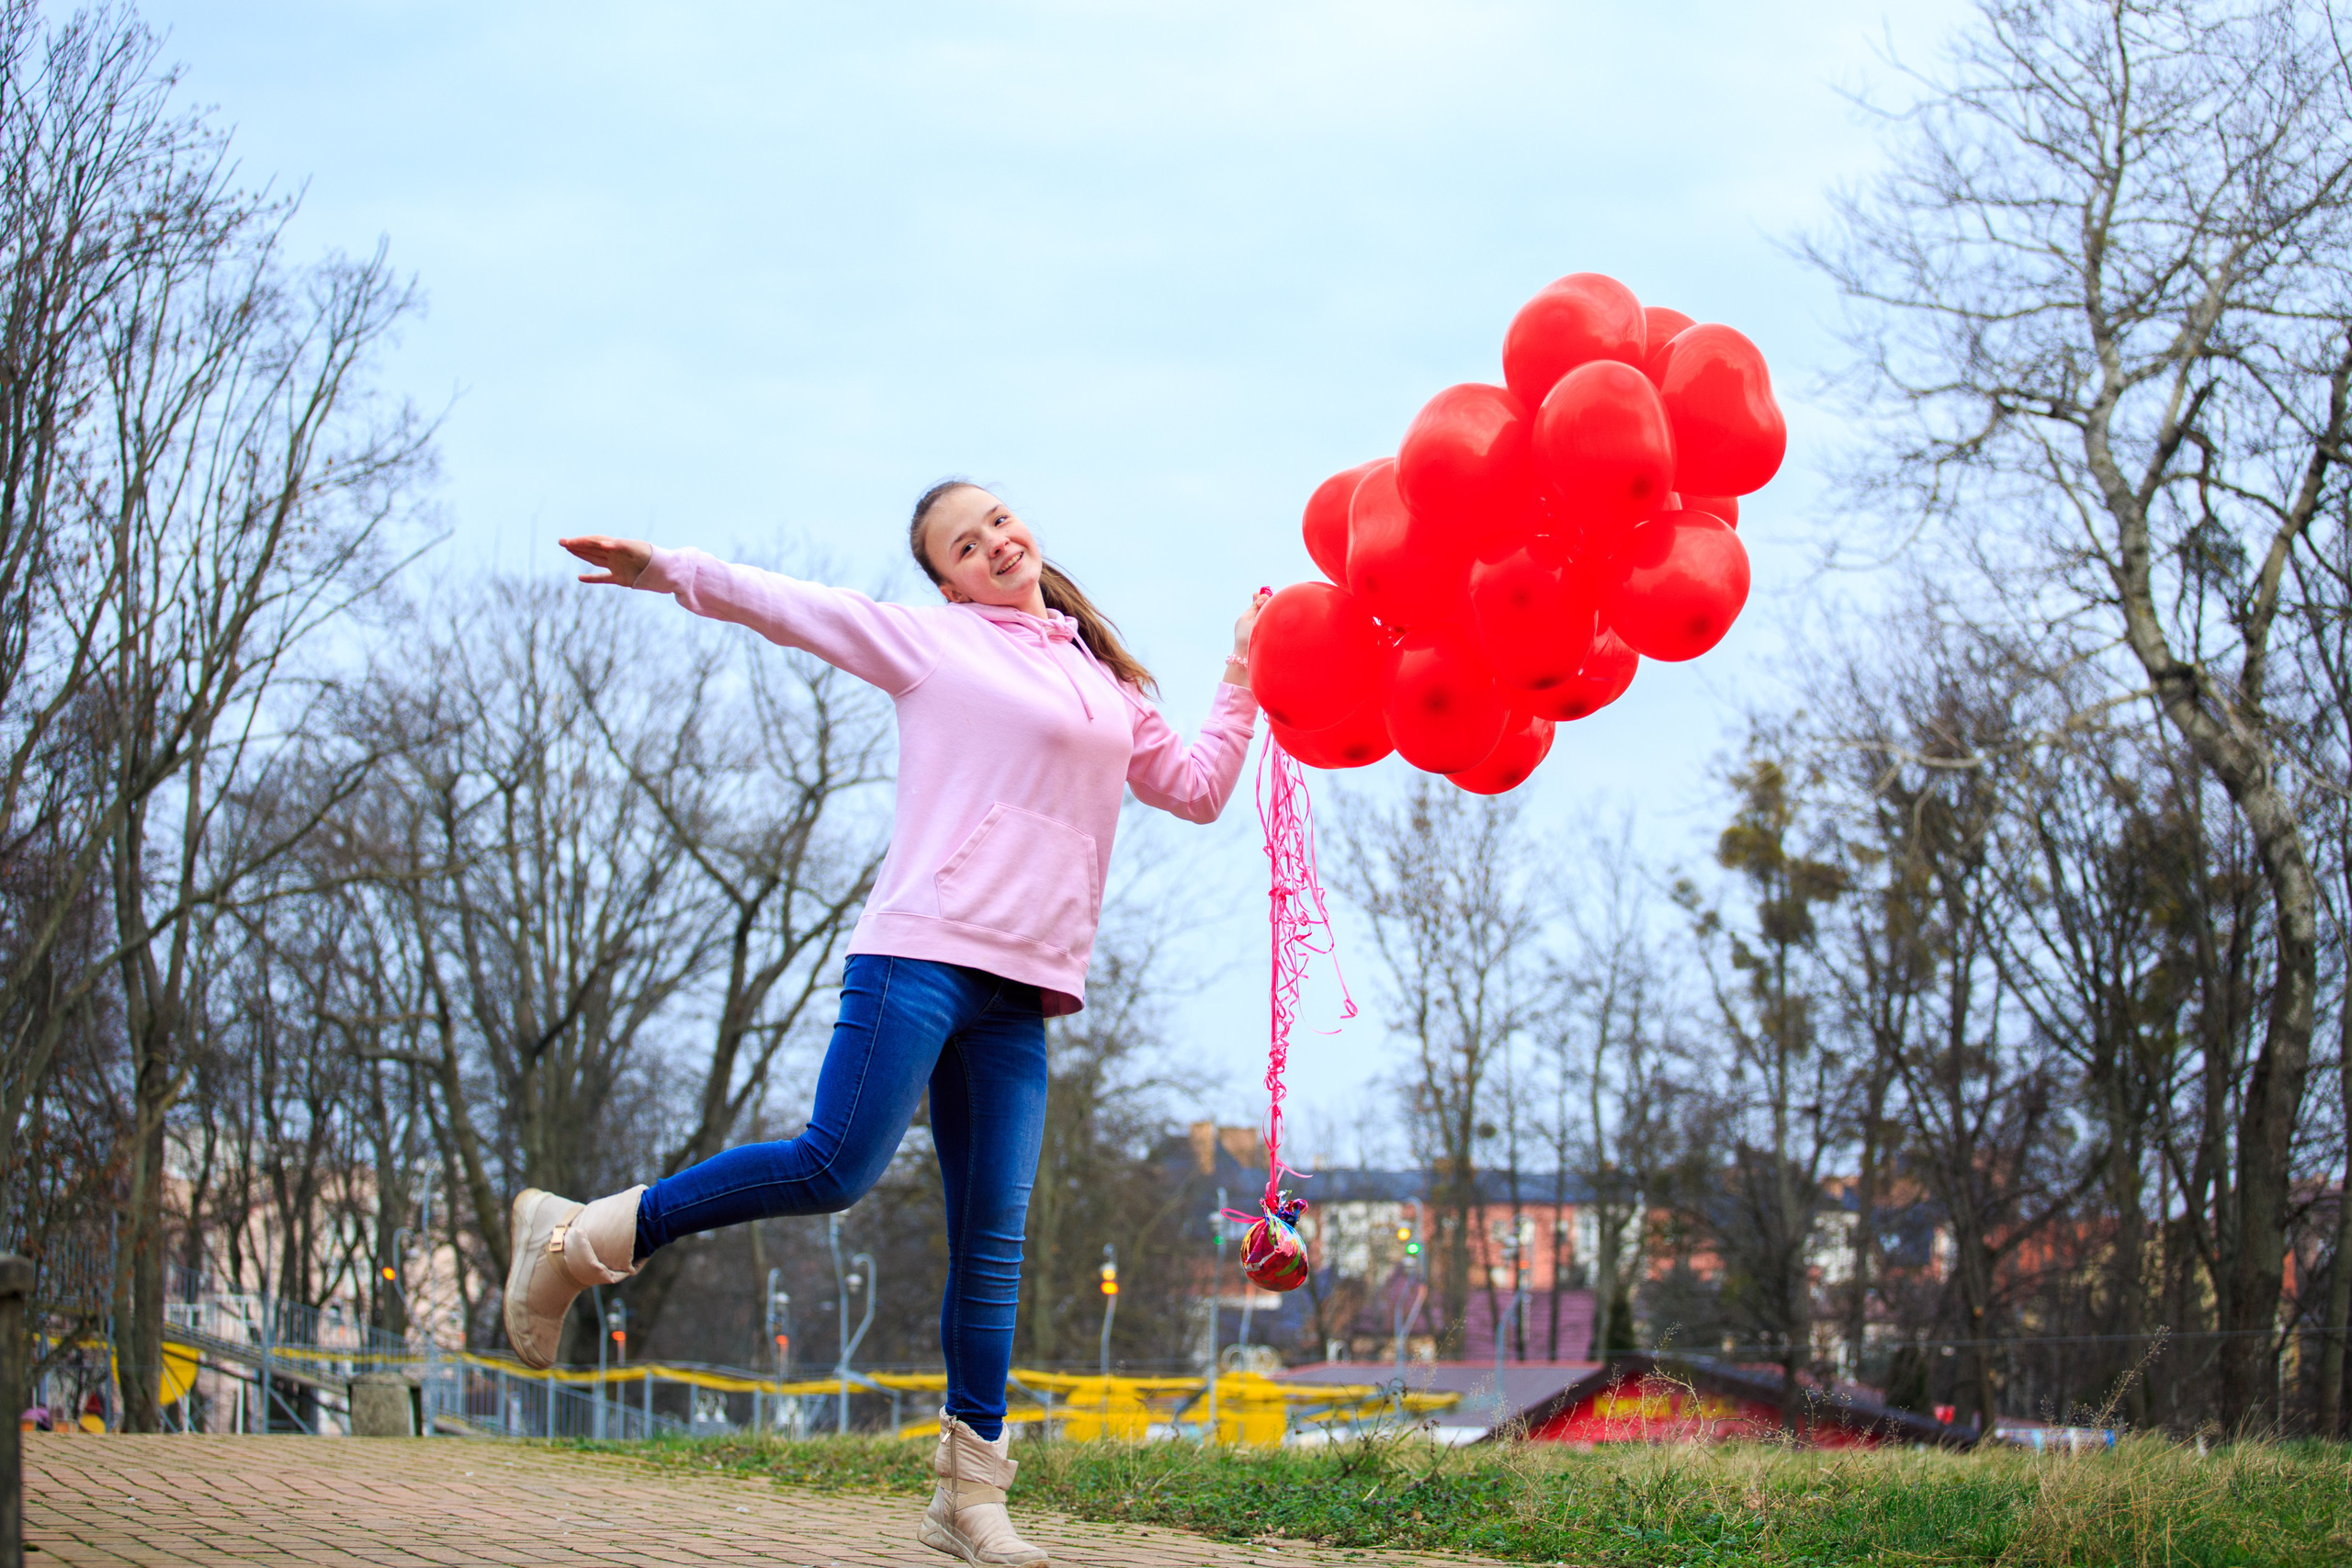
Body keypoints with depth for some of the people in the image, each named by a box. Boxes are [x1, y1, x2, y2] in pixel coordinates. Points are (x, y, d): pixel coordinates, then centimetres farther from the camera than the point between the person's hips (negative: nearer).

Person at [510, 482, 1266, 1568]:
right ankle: (577, 1241, -4)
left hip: (1020, 990, 5)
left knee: (993, 1241, -1)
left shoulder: (1107, 686, 24)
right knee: (836, 1168, -18)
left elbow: (1196, 790, 30)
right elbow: (790, 607, 4)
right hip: (925, 950, -5)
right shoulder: (935, 640, 7)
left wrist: (1243, 682, 23)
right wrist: (666, 571, -6)